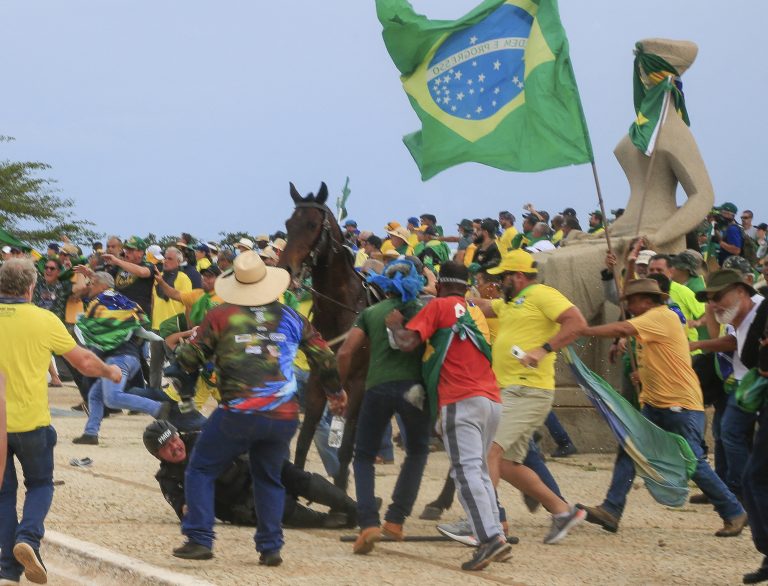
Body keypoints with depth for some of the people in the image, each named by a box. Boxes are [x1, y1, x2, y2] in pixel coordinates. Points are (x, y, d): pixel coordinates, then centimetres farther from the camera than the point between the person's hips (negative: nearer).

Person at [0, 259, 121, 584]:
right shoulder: (43, 320, -6)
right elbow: (84, 362, 4)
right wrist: (110, 372, 22)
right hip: (31, 420, -1)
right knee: (40, 484, 18)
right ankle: (28, 537, -8)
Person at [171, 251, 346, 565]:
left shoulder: (220, 316, 0)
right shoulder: (291, 318, 11)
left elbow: (189, 359, 1)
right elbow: (324, 358, 19)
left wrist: (183, 349, 25)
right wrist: (336, 392, 37)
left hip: (238, 414, -3)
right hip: (284, 418, 4)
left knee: (201, 470, 11)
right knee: (269, 479, 21)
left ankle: (199, 539, 2)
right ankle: (270, 548, 13)